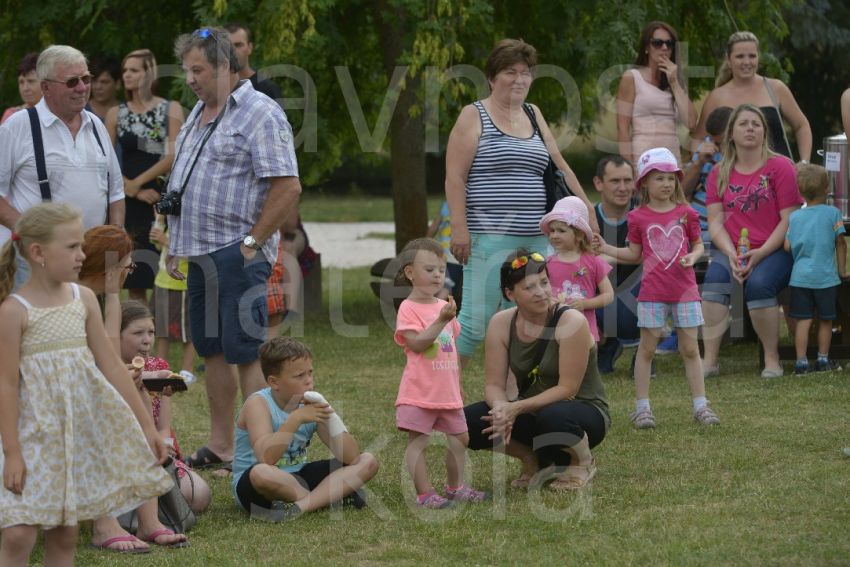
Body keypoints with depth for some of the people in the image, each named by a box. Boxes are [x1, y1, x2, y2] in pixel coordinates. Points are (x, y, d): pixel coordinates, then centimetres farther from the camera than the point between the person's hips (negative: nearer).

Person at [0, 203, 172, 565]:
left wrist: (145, 425, 10)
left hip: (81, 429, 5)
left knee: (65, 533, 9)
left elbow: (111, 366, 9)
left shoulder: (83, 300, 4)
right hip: (36, 432, -5)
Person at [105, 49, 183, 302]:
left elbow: (173, 156, -6)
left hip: (164, 202, -2)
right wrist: (135, 192, -8)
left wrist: (137, 182, -6)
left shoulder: (171, 109, 3)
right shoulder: (116, 114, 10)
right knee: (135, 281, 1)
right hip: (129, 203, 2)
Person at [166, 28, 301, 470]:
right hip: (200, 254, 9)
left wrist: (251, 243, -17)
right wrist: (177, 245, 18)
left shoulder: (259, 114, -12)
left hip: (236, 255, -9)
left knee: (245, 353, -7)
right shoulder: (199, 114, 16)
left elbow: (287, 187, -18)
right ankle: (219, 446, 21)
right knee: (211, 350, 13)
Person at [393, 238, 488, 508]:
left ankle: (455, 487, 28)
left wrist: (459, 385, 20)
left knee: (460, 438, 14)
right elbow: (417, 344, -23)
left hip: (448, 391, 8)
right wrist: (442, 321, -28)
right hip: (420, 392, -8)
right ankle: (424, 494, 0)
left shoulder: (444, 306, 12)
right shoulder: (409, 309, -11)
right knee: (418, 441, -4)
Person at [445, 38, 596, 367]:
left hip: (535, 238, 6)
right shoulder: (474, 116, -1)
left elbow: (561, 168, 20)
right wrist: (459, 228, -16)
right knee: (476, 321, -10)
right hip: (489, 238, -6)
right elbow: (455, 178, -7)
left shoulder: (533, 115, 17)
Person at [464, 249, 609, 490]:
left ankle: (582, 463, -5)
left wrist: (517, 408, -31)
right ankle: (534, 461, 7)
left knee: (552, 417, -40)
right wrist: (501, 407, -30)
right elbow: (494, 384, -7)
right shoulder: (501, 323, -7)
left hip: (584, 410, -5)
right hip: (532, 411, 5)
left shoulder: (571, 322, -21)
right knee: (467, 421, -18)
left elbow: (567, 388, -23)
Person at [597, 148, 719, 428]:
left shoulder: (686, 214, 3)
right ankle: (642, 407, 9)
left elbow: (698, 245, 11)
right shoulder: (638, 218, 1)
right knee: (647, 348, 2)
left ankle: (700, 406, 10)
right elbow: (634, 254, 9)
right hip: (652, 292, -1)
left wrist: (693, 257, -10)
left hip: (685, 291, 1)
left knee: (690, 349, 4)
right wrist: (605, 248, -1)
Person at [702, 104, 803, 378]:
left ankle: (772, 359, -20)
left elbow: (789, 220, -6)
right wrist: (732, 255, -14)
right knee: (715, 277, -29)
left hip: (774, 251, -3)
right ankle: (709, 361, -31)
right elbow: (715, 221, 5)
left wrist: (760, 254, -17)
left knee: (759, 282, -34)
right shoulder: (719, 173, 11)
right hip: (732, 251, 3)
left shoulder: (780, 167, 0)